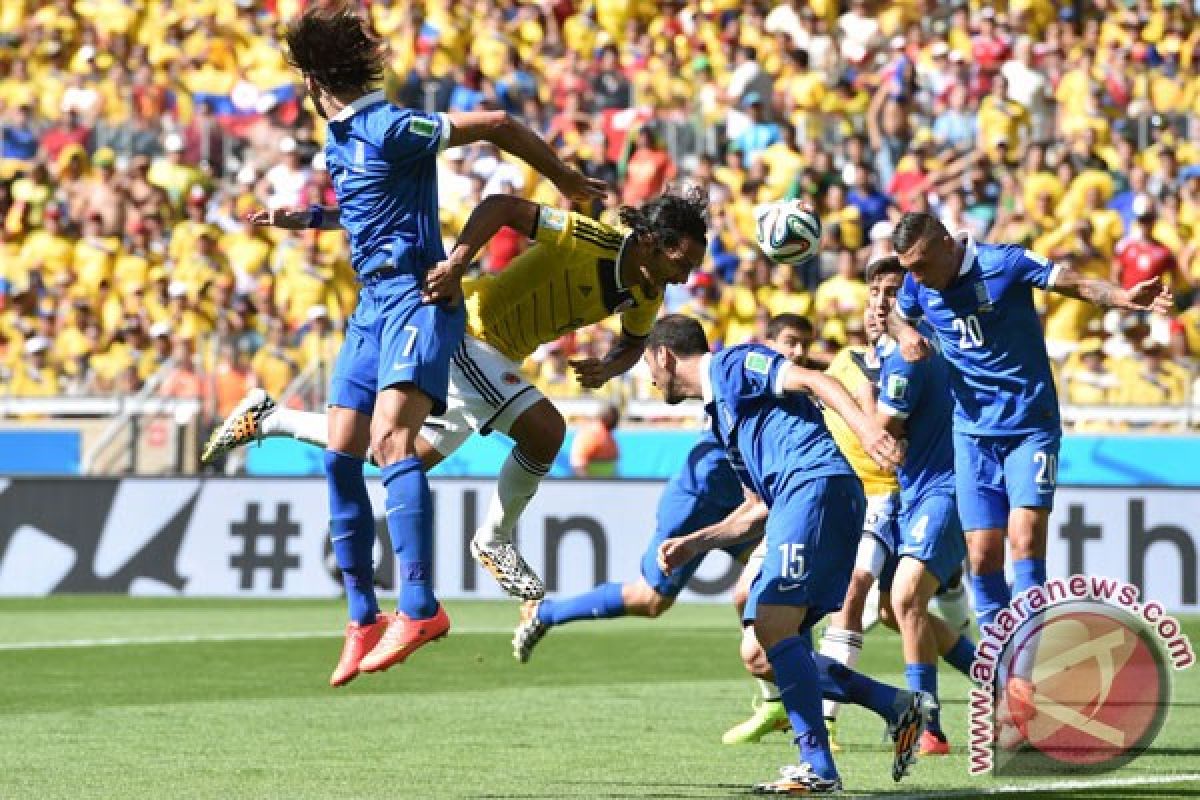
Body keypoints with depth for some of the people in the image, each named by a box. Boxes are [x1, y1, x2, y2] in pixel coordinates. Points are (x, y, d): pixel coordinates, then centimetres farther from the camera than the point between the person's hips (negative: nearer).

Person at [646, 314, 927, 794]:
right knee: (765, 649, 6)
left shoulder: (731, 365, 6)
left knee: (774, 625, -18)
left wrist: (862, 425, -26)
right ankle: (896, 706, 3)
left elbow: (813, 380, -10)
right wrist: (693, 544, 30)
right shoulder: (718, 414, 32)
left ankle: (818, 767, -20)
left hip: (817, 482, -10)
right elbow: (758, 506, 34)